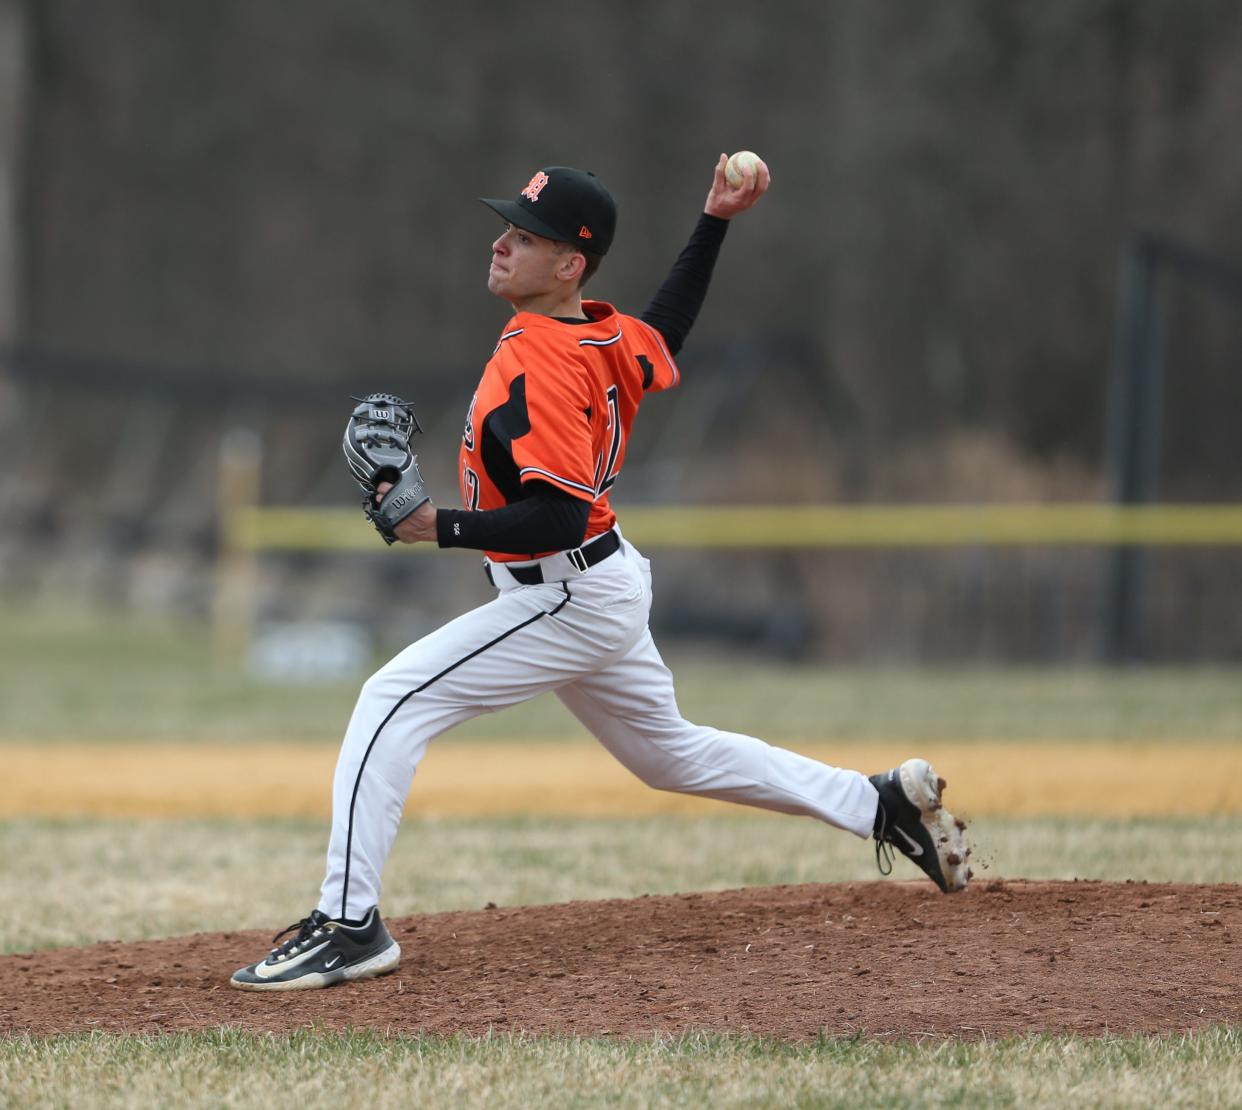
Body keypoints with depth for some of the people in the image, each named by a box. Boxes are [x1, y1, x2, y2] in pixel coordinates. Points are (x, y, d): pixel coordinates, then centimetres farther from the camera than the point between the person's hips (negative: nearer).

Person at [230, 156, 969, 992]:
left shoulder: (536, 368, -25)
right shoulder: (608, 336, 1)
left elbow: (559, 516, -31)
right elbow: (666, 334, 26)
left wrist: (443, 528, -36)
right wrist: (715, 225, 23)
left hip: (567, 600, -10)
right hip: (606, 587, 10)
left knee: (393, 702, -14)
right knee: (671, 752, 26)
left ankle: (348, 924, -17)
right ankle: (881, 802, 31)